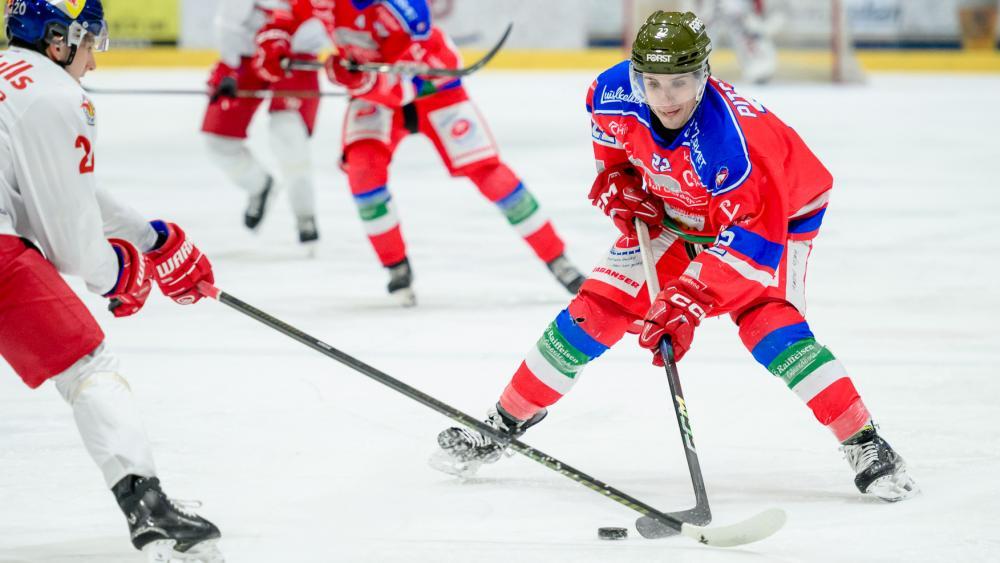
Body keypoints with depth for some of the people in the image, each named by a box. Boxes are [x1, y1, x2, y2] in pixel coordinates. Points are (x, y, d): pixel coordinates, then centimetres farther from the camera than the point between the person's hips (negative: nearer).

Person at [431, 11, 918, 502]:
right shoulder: (613, 94, -24)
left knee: (767, 322, -26)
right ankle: (507, 422, 14)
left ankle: (864, 445, -18)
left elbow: (752, 237, -41)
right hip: (676, 215, 5)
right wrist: (618, 186, -12)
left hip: (777, 211, -5)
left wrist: (689, 300, -46)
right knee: (597, 309, -2)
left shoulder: (730, 135, -41)